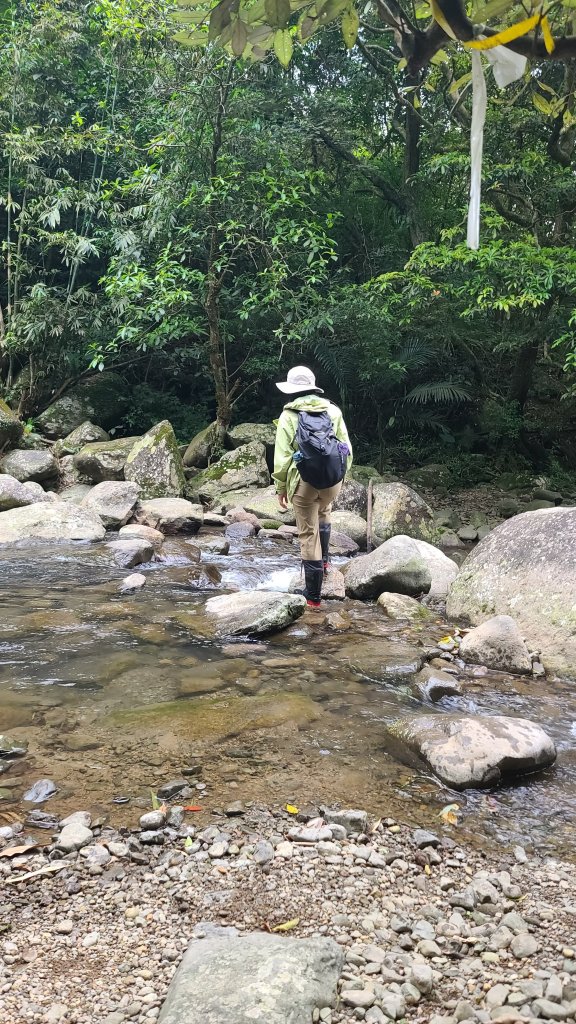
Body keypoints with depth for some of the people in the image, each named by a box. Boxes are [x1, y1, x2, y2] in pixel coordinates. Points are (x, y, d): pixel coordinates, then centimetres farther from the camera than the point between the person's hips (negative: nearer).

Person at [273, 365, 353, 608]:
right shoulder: (333, 410, 5)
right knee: (323, 512, 35)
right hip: (333, 479, 3)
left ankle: (313, 595, 8)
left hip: (304, 481, -3)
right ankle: (324, 559, 38)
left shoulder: (289, 416, -3)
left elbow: (282, 456, -6)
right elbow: (347, 448, 5)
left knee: (309, 536, 4)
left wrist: (281, 487, 3)